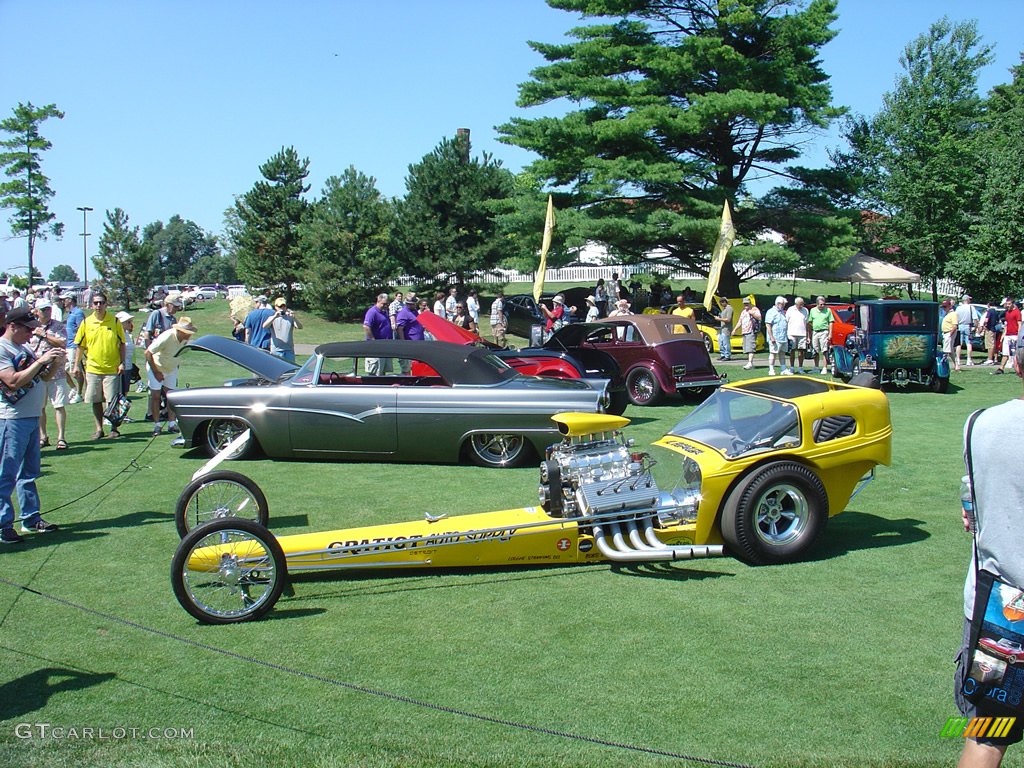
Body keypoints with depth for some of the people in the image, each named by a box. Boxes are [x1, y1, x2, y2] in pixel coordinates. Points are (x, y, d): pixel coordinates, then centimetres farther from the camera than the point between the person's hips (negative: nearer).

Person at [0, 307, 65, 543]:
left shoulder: (24, 348, 14)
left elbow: (45, 376, 19)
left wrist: (56, 362, 0)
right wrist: (41, 361, -21)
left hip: (32, 417, 9)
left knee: (28, 473, 16)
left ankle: (31, 519, 24)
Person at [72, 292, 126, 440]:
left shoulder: (114, 321, 0)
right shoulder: (86, 323, 2)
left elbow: (122, 344, 4)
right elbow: (80, 346, 9)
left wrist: (122, 363, -4)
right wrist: (76, 365, 5)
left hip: (112, 368, -2)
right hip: (93, 368, 2)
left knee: (112, 401, -1)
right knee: (96, 401, 7)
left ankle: (114, 428, 11)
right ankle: (99, 429, 18)